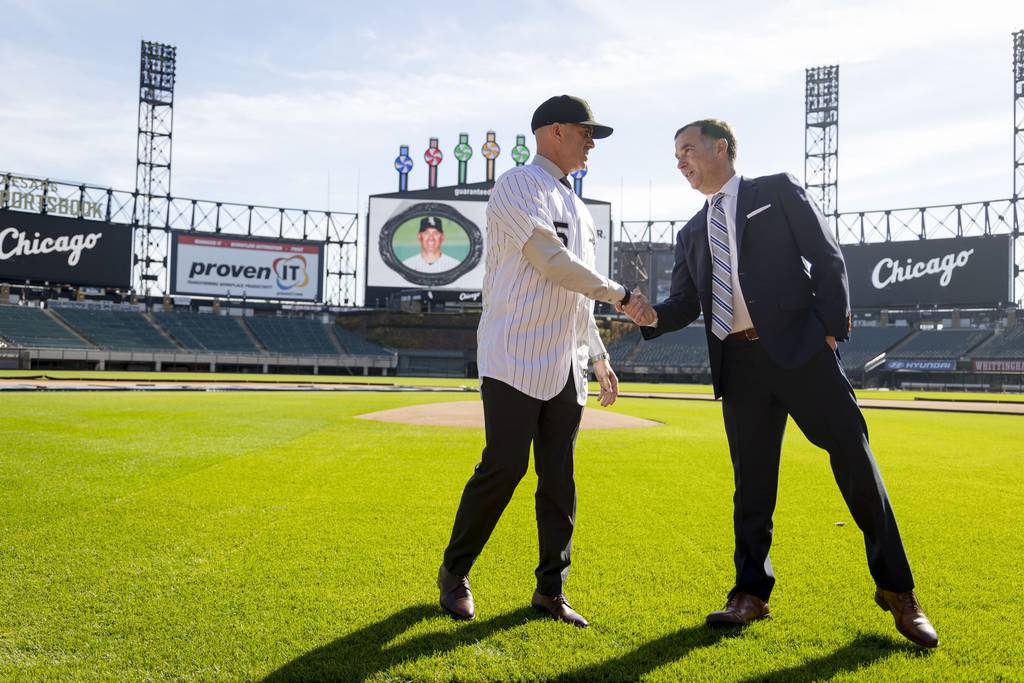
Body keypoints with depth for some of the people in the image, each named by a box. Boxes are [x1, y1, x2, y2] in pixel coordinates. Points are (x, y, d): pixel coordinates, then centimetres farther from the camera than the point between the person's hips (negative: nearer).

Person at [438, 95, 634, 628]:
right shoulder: (518, 185, -4)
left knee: (559, 477, 7)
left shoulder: (575, 206, 22)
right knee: (504, 466, -9)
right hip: (515, 355, -8)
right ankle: (454, 574, 10)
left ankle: (550, 589, 17)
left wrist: (600, 357, 21)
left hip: (566, 364, 8)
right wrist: (619, 294, -7)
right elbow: (551, 261, -16)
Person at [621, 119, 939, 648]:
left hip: (799, 347, -4)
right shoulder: (692, 233, 19)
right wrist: (652, 315, -7)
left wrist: (831, 328, -8)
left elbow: (827, 258, 1)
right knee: (751, 482, 7)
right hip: (737, 363, 4)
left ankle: (897, 590, 12)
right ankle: (751, 594, 18)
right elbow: (685, 303, 14)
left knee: (854, 458, -2)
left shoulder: (778, 191, 7)